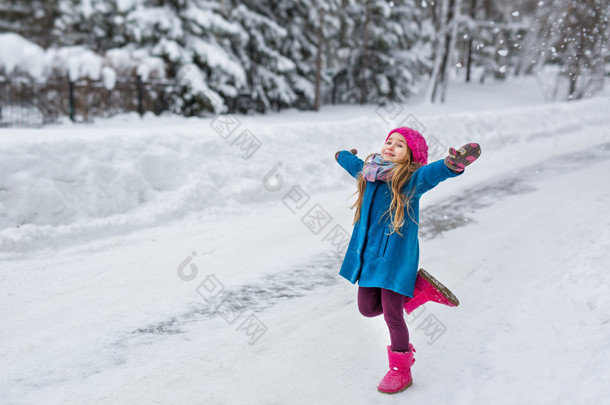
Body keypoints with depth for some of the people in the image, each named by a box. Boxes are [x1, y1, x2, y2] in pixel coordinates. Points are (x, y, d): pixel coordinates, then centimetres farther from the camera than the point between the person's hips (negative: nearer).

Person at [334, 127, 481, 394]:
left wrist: (453, 163, -52)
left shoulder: (412, 179, -10)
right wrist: (342, 156, 51)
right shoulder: (368, 172, 7)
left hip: (395, 256, -6)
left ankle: (401, 371, 23)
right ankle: (419, 288, 25)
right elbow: (352, 163, 30)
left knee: (392, 316, 0)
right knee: (368, 309, 12)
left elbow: (435, 171, -31)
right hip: (368, 254, 7)